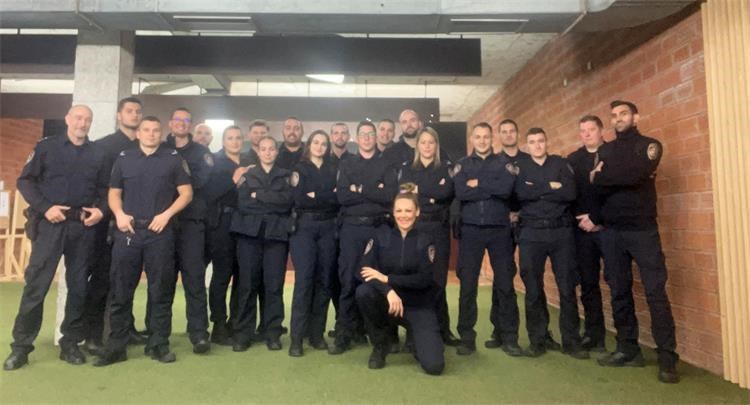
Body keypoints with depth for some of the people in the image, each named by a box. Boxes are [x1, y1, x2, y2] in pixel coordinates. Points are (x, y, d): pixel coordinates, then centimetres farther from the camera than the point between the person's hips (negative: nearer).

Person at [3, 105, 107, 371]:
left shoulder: (96, 155, 11)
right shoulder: (46, 147, 4)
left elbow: (104, 189, 13)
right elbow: (25, 181, 1)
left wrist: (100, 210, -5)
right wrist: (45, 207, -11)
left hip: (83, 227, 2)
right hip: (50, 224, -2)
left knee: (78, 286, 6)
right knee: (35, 284, -3)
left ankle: (70, 343, 18)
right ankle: (21, 345, 9)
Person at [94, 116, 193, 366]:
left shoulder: (173, 159, 5)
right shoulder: (124, 159, 12)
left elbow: (186, 193, 1)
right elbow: (114, 192, 14)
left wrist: (166, 215, -12)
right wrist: (119, 214, -6)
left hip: (160, 232, -2)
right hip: (128, 231, 2)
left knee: (160, 290, 3)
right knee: (120, 290, 4)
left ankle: (158, 344, 14)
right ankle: (116, 346, 14)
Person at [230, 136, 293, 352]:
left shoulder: (285, 176, 14)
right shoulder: (247, 174, 14)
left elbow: (287, 201, -4)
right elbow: (242, 203, -2)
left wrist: (258, 195, -6)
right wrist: (273, 204, -7)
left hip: (276, 234, 0)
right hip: (249, 233, 0)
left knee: (274, 284, -1)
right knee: (247, 284, 1)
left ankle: (273, 333, 8)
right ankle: (243, 333, 10)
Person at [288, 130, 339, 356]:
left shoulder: (333, 170, 17)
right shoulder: (299, 169, 8)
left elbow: (339, 200, 4)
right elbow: (299, 199, -8)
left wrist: (315, 197, -5)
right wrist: (327, 198, -5)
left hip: (327, 228, 3)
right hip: (304, 227, -3)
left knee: (324, 280, 2)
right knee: (304, 280, -10)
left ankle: (317, 333, 11)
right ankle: (296, 337, -4)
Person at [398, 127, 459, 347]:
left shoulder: (446, 166, 10)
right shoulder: (407, 168, 12)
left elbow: (447, 192, -8)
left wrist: (419, 189, -8)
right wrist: (433, 195, -11)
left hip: (438, 228, 0)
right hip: (413, 227, 0)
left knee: (438, 279, 0)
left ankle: (442, 328, 9)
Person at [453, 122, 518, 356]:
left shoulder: (503, 163, 8)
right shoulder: (462, 165, 9)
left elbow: (507, 188, -14)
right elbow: (460, 193, -11)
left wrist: (478, 184, -10)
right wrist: (493, 188, -11)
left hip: (499, 230, 0)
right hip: (470, 230, 0)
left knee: (505, 283, 3)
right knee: (467, 284, 2)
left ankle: (509, 337, 14)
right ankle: (467, 337, 11)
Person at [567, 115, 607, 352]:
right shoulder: (572, 160, 13)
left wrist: (595, 219, -11)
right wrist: (581, 218, -7)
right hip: (582, 230, 3)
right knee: (588, 283, 6)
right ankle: (594, 334, 15)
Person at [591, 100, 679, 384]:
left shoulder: (650, 145, 3)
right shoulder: (605, 150, 14)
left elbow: (636, 174, -16)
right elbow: (598, 188, 4)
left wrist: (602, 177, -5)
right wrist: (625, 177, -8)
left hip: (642, 230, -3)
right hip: (611, 231, 4)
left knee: (655, 291, -5)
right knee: (619, 291, 7)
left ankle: (667, 357, 2)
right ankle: (628, 349, 17)